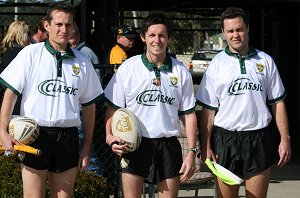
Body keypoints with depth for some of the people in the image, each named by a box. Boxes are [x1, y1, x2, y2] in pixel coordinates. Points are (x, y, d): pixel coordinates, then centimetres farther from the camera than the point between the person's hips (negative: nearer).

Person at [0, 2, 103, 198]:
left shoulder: (82, 62, 9)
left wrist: (87, 147, 12)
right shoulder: (31, 54, 0)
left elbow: (89, 106, 14)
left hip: (68, 137, 3)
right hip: (35, 136, -3)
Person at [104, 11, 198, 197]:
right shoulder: (127, 68, 0)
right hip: (134, 145, -1)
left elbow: (189, 114, 7)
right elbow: (113, 108, 5)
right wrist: (110, 137, -11)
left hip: (168, 146, 1)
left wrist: (192, 152, 1)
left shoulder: (181, 72, 4)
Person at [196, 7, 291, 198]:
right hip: (225, 139, -1)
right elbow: (208, 109, 2)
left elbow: (278, 103, 7)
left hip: (259, 139, 1)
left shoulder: (265, 61, 5)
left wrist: (285, 139, 1)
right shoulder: (217, 64, 2)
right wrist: (205, 146, -3)